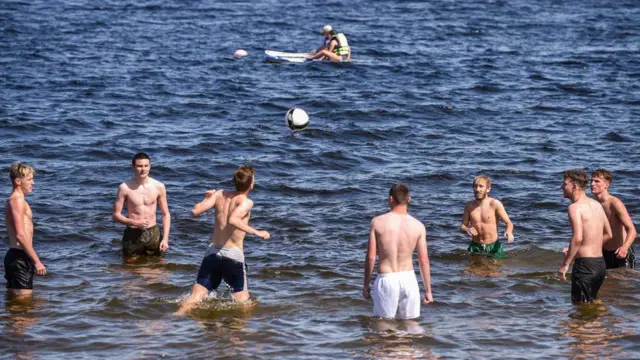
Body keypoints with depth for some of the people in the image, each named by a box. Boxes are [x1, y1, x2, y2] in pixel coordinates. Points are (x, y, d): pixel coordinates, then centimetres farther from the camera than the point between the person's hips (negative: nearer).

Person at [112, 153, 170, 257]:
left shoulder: (159, 187, -2)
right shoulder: (125, 188, -8)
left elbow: (166, 214, 5)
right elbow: (116, 215, -3)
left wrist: (165, 239, -5)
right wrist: (135, 223, -19)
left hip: (153, 234, 1)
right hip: (132, 235, -1)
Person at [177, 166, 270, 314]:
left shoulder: (220, 195, 5)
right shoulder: (246, 202, -9)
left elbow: (195, 211, -1)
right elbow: (233, 220, -28)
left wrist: (207, 199, 19)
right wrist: (256, 232, -20)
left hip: (212, 251, 4)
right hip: (233, 254, -4)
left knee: (195, 297, 0)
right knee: (242, 299, 14)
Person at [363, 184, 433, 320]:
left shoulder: (378, 222, -7)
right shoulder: (418, 226, -3)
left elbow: (371, 257, -5)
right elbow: (424, 261, 0)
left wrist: (366, 284, 6)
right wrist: (428, 290, 8)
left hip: (386, 279, -2)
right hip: (408, 278, 2)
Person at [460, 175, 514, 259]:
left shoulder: (495, 204, -9)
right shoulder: (469, 206, 1)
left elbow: (508, 223, -7)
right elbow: (462, 227, 7)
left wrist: (509, 232, -30)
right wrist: (467, 230, -18)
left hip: (493, 247, -2)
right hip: (475, 247, 2)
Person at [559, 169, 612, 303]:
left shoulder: (575, 208, -14)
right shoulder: (597, 205, 12)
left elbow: (577, 238, -26)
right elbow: (608, 235, 20)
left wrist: (565, 264, -21)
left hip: (585, 264, -9)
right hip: (601, 264, 9)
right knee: (592, 302, 23)